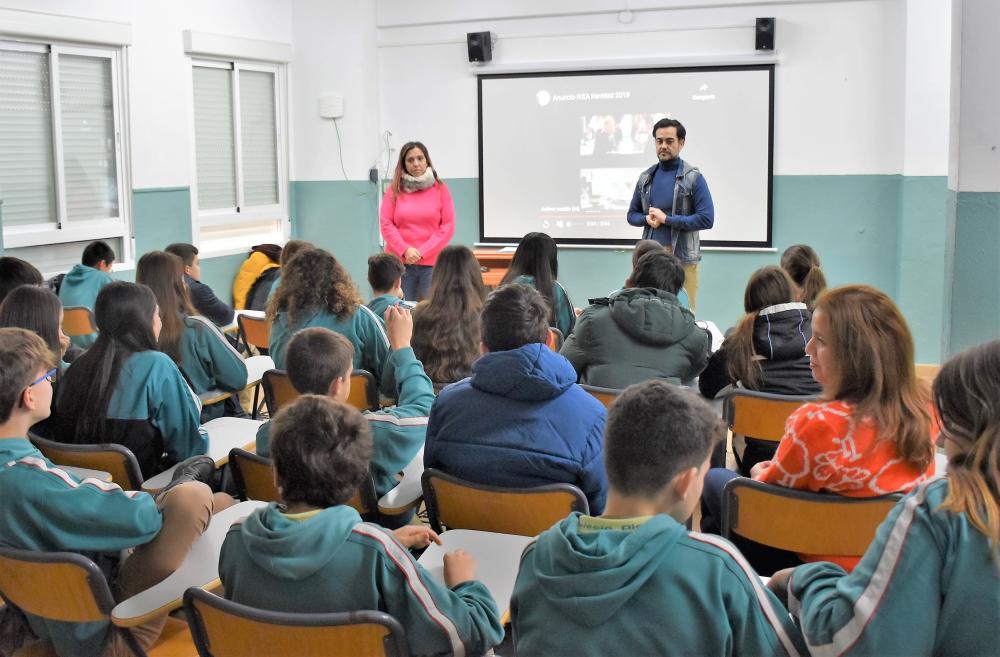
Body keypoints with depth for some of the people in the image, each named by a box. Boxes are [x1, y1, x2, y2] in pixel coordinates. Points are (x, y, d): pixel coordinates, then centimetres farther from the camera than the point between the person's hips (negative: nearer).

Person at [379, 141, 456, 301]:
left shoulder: (440, 188, 5)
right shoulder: (394, 190, 7)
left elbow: (448, 226, 1)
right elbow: (386, 224, 4)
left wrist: (422, 252, -7)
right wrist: (405, 250, -9)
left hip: (432, 263, 0)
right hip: (399, 263, 1)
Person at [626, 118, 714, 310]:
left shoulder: (693, 178, -3)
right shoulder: (646, 177, 11)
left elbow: (706, 219, -10)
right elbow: (632, 215, 19)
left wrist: (666, 219, -13)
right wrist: (647, 219, -4)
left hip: (682, 257, -4)